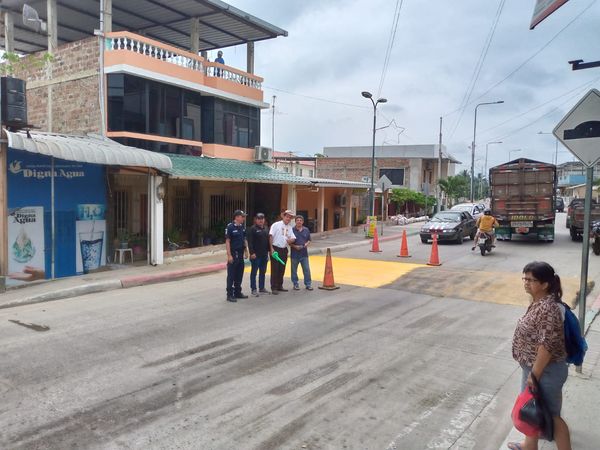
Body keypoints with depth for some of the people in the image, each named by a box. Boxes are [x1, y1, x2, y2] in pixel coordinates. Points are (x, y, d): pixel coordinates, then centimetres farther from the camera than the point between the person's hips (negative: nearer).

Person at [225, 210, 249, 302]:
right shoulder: (230, 227, -12)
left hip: (240, 254, 7)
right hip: (233, 254, -7)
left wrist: (246, 251, 12)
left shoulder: (242, 227, 9)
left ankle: (238, 293, 24)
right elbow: (227, 241, -13)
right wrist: (229, 255, -17)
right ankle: (230, 295, 5)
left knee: (239, 275, 13)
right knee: (231, 275, -1)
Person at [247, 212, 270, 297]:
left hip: (264, 255, 7)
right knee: (254, 272, 0)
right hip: (256, 255, -7)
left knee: (263, 272, 13)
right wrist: (252, 252, -19)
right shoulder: (252, 229, -8)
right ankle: (253, 289, 5)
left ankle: (262, 288, 23)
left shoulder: (266, 229, 13)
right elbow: (250, 242, -13)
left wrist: (269, 250, 12)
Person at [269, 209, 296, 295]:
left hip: (284, 249, 6)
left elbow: (293, 238, 9)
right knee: (275, 269, -4)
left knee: (282, 269, 12)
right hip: (275, 248, -6)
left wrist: (290, 240, -16)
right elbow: (271, 236, -11)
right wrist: (271, 248, -17)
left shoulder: (290, 227, 12)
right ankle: (274, 288, -1)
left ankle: (280, 286, 23)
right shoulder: (276, 225, -6)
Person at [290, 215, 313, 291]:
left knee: (307, 269, 2)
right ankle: (295, 284, 19)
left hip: (304, 253, 2)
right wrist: (295, 246, -15)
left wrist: (306, 244, -7)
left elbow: (309, 240, 13)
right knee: (294, 270, 7)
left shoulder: (306, 230, 7)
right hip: (294, 253, -2)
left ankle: (308, 284, 12)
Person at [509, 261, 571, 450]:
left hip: (546, 371, -10)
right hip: (534, 367, 10)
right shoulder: (539, 302, 3)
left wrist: (534, 374, -23)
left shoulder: (547, 309, -29)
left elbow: (547, 346, -29)